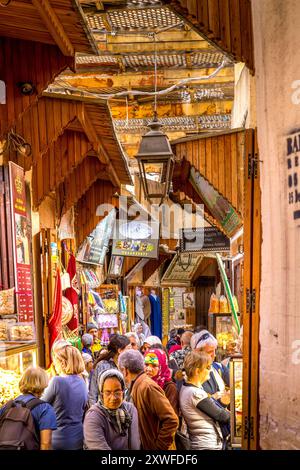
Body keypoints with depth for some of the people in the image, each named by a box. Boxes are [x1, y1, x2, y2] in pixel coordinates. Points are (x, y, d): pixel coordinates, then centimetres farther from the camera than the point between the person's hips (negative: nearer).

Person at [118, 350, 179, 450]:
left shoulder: (148, 386, -19)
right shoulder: (136, 386, 9)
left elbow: (171, 420, -23)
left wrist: (159, 447, -18)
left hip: (153, 447, -8)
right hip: (144, 446, 8)